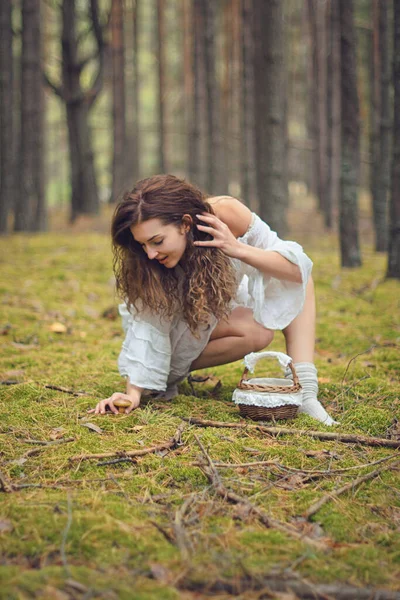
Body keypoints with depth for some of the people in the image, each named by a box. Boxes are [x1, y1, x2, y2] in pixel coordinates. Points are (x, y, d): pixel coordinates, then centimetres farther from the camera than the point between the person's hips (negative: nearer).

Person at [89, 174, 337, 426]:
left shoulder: (225, 214, -32)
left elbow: (298, 267, -28)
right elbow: (147, 326, -30)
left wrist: (238, 249, -42)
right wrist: (133, 393, -41)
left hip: (222, 306, 4)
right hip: (184, 326, -3)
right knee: (255, 332, -30)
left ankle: (304, 389, -23)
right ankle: (169, 373, -12)